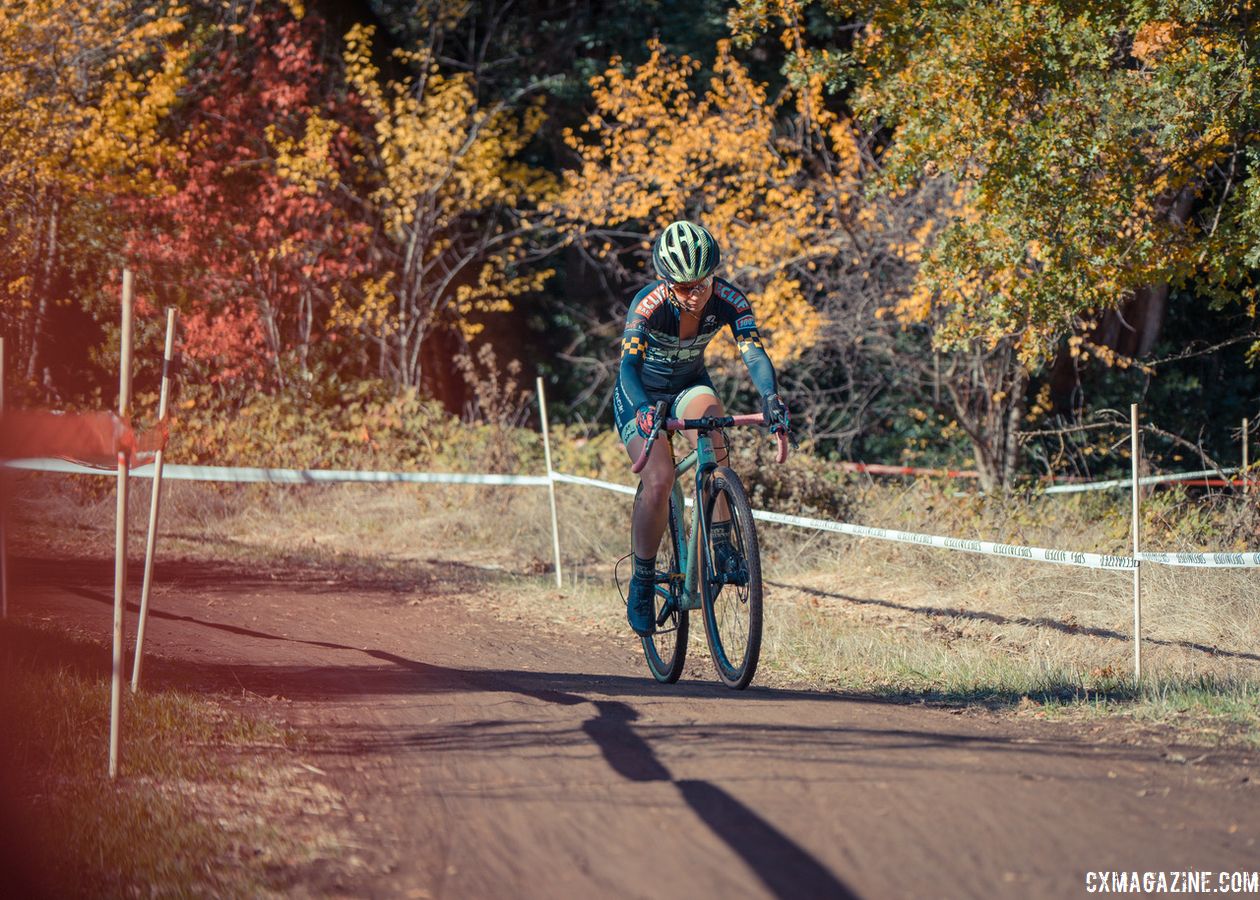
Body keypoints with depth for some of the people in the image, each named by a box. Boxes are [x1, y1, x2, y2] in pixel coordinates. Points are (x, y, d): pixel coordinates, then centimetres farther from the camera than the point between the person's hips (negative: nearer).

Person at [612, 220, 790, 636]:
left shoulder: (728, 300, -23)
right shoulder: (649, 304, -31)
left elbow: (753, 352, -33)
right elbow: (629, 365, -40)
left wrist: (770, 396, -53)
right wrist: (643, 410, -59)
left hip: (689, 385, 2)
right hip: (641, 394, -2)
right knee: (659, 482, -23)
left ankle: (720, 542, -28)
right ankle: (642, 582, -3)